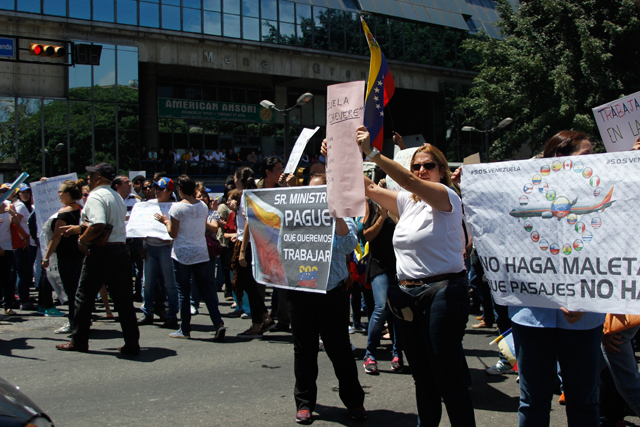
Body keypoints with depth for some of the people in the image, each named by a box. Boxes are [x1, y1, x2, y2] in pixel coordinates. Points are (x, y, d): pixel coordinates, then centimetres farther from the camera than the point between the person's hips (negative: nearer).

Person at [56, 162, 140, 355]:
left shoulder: (95, 196, -11)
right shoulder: (117, 197, 17)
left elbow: (98, 226, -26)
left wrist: (82, 239, -9)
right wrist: (78, 228, 31)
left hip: (101, 252, -7)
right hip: (121, 249, 8)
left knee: (84, 296, 8)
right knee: (123, 298, 6)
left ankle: (78, 341, 17)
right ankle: (132, 343, 4)